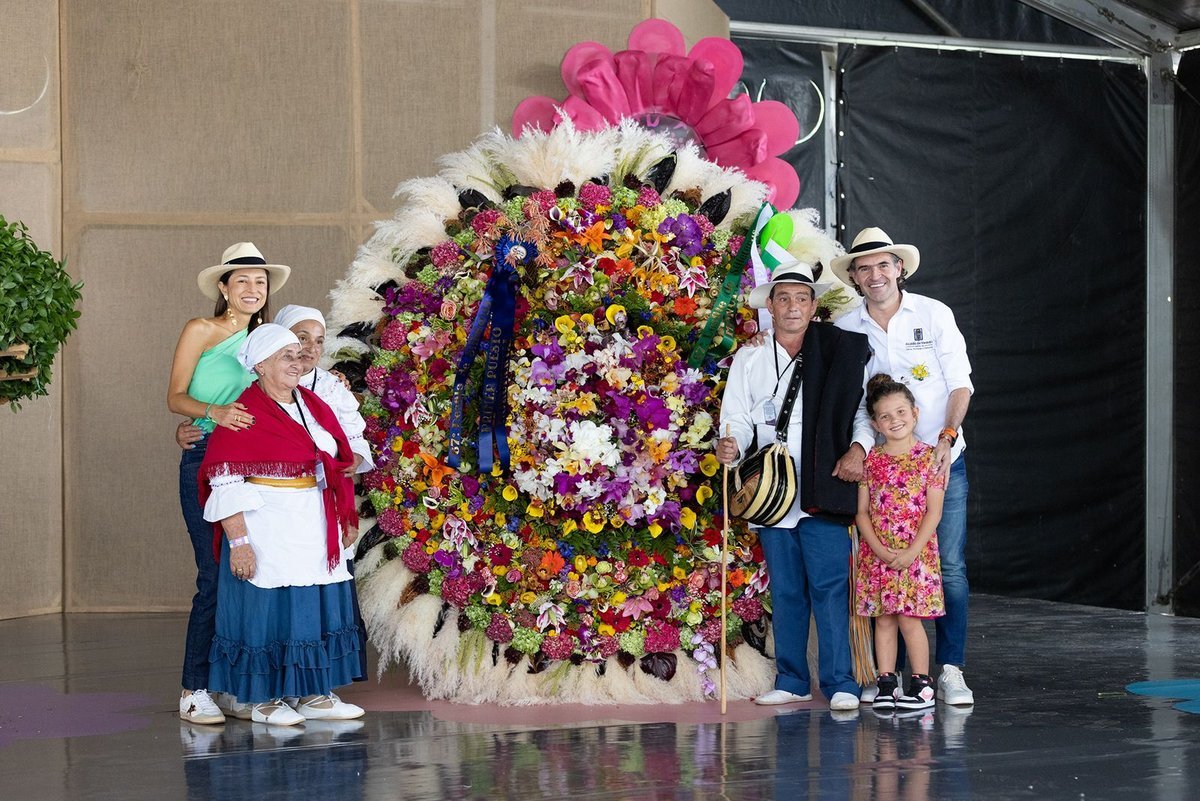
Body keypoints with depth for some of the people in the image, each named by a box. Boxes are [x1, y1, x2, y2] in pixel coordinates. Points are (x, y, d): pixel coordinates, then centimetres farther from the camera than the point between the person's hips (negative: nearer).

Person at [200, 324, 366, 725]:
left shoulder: (314, 405, 12)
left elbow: (339, 466, 17)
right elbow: (226, 485, -13)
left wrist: (346, 520, 11)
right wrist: (239, 542, -20)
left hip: (315, 528, 7)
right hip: (267, 531, -7)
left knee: (319, 609, 9)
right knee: (268, 611, -2)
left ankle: (313, 695, 17)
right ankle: (263, 700, 7)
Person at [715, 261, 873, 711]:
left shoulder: (840, 354, 3)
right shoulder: (748, 360, 10)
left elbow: (861, 404, 7)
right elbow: (737, 418, 8)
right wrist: (729, 447, -12)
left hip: (822, 493, -3)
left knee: (829, 586, -8)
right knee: (785, 591, 8)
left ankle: (839, 682, -3)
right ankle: (792, 681, 15)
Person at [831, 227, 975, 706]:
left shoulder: (934, 315, 3)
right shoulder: (845, 332, 6)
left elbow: (960, 383, 1)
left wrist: (947, 438, -13)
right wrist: (856, 445, -12)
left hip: (941, 460, -1)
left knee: (950, 567, -5)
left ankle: (951, 671, 0)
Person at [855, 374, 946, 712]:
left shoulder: (929, 457, -2)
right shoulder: (870, 460, 5)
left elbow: (934, 511, -5)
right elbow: (862, 511, 4)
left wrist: (912, 552, -13)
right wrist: (879, 549, -10)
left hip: (916, 553, -3)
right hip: (877, 554, 3)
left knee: (909, 618, -6)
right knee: (883, 618, 5)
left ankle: (922, 683, 2)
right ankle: (886, 683, 10)